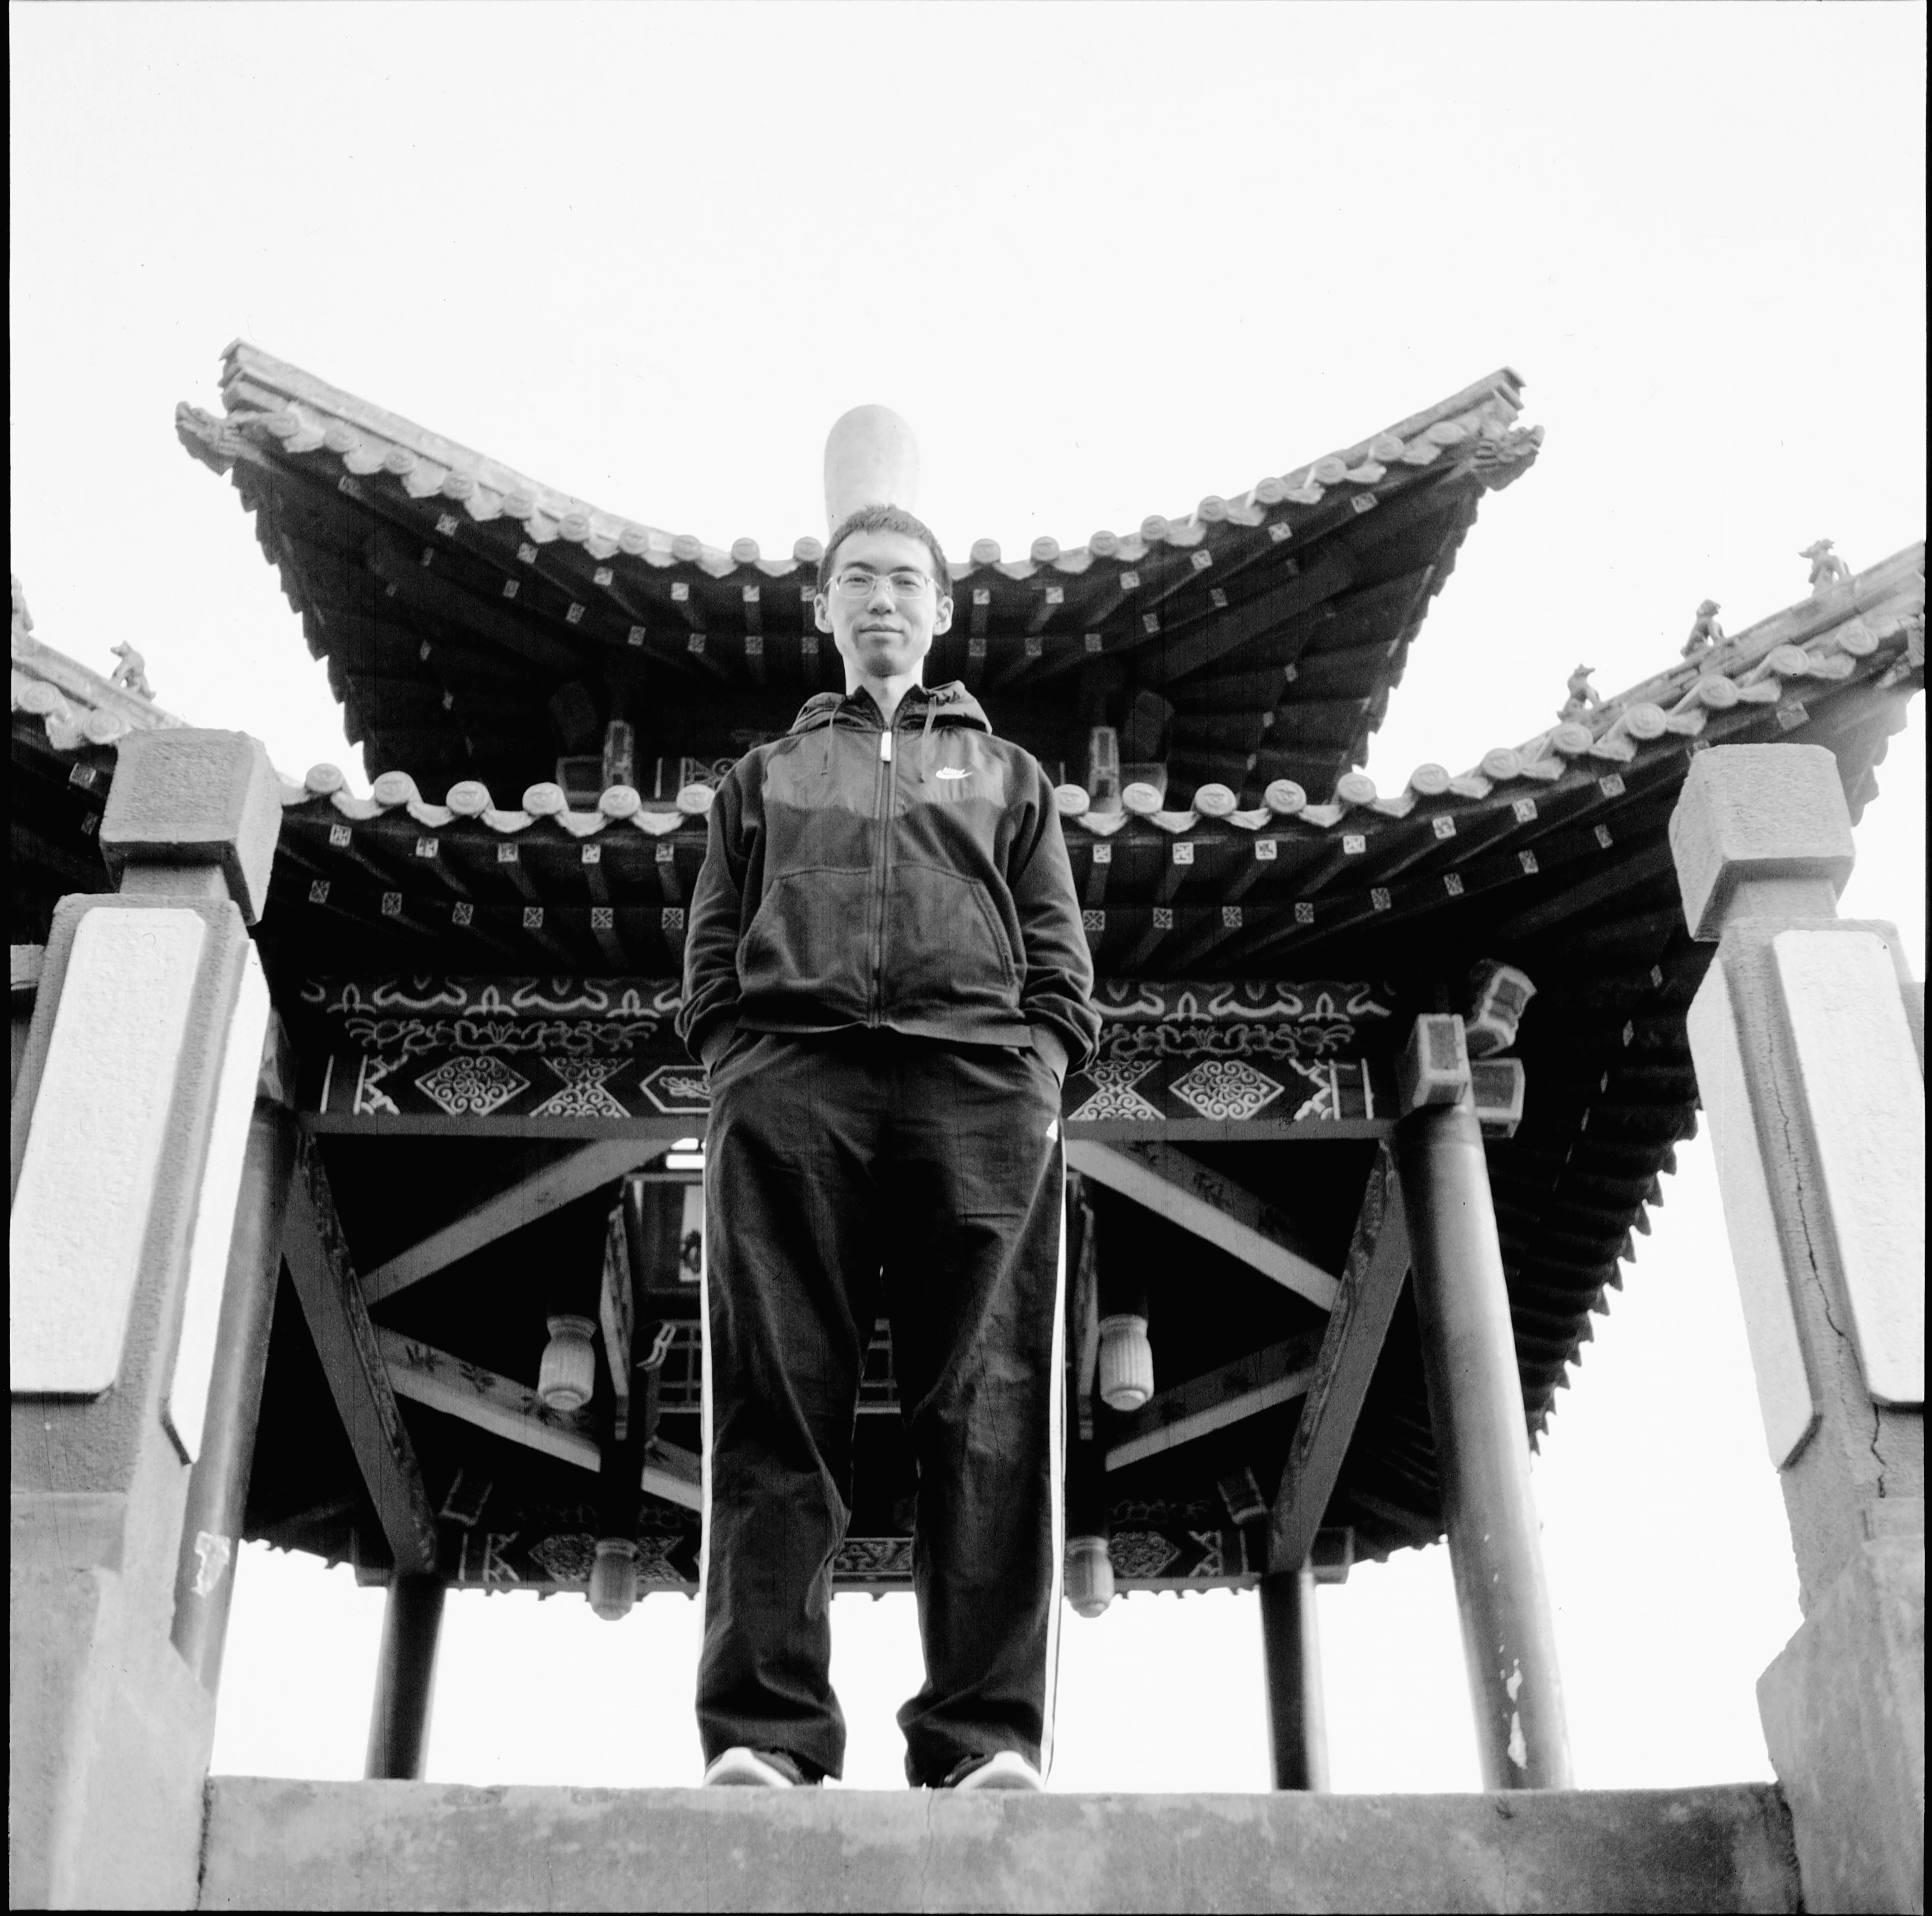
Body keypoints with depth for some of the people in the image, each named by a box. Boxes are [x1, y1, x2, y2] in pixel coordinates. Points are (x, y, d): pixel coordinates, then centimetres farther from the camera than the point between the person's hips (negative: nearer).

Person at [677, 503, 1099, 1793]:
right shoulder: (767, 776, 30)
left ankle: (990, 1738, -15)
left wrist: (1039, 1072, 0)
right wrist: (741, 1069, 1)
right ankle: (764, 1736, -13)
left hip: (983, 1092, 0)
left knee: (990, 1417, -11)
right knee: (778, 1410, -10)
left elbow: (1060, 960, 18)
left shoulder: (1007, 774, 29)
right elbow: (712, 958, 20)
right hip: (788, 1092, 1)